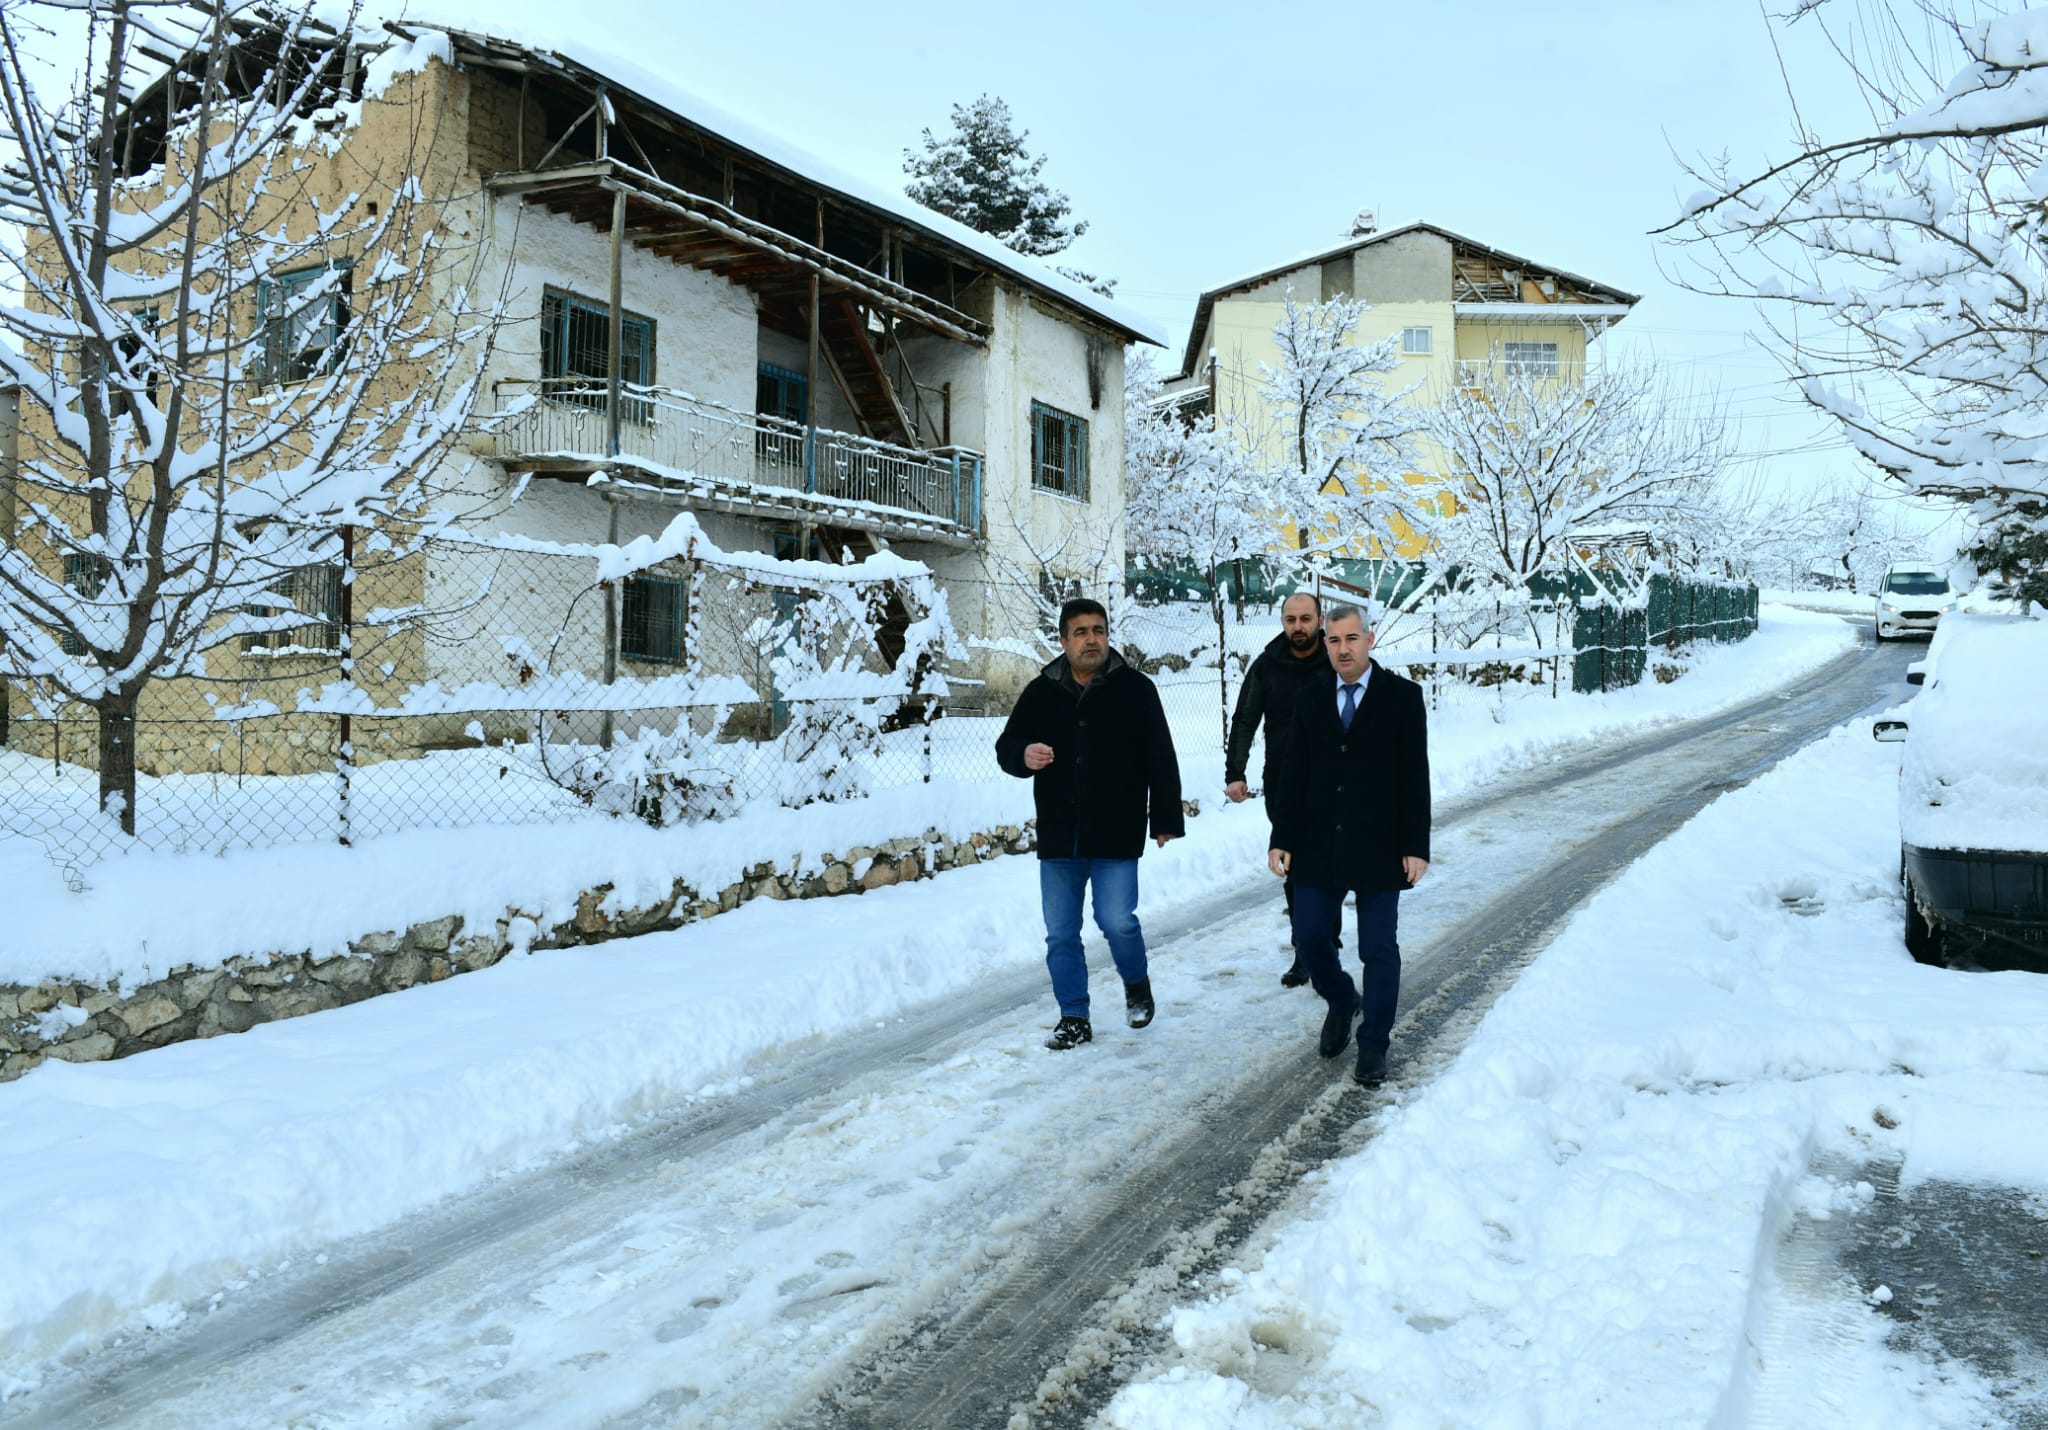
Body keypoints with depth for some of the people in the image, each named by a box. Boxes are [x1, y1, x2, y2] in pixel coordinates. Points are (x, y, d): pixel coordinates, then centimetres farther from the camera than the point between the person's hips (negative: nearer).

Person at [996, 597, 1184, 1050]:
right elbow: (1005, 746, 9)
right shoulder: (1041, 692, 5)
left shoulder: (1135, 688, -1)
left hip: (1116, 834, -3)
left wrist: (1165, 819, -4)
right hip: (1058, 837, 3)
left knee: (1117, 920, -7)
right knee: (1061, 933, 6)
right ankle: (1074, 1018, 20)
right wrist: (1023, 755, -15)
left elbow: (1161, 759, -1)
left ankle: (1136, 983, 24)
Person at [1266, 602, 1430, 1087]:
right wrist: (1282, 839, 0)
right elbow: (1292, 774, 6)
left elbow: (1414, 776, -5)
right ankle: (1342, 1002, 35)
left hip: (1378, 847, -3)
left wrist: (1416, 846, -9)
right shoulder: (1311, 700, 7)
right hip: (1318, 846, 3)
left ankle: (1373, 1044, 18)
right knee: (1309, 936, 6)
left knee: (1379, 949, 4)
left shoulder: (1402, 696, -2)